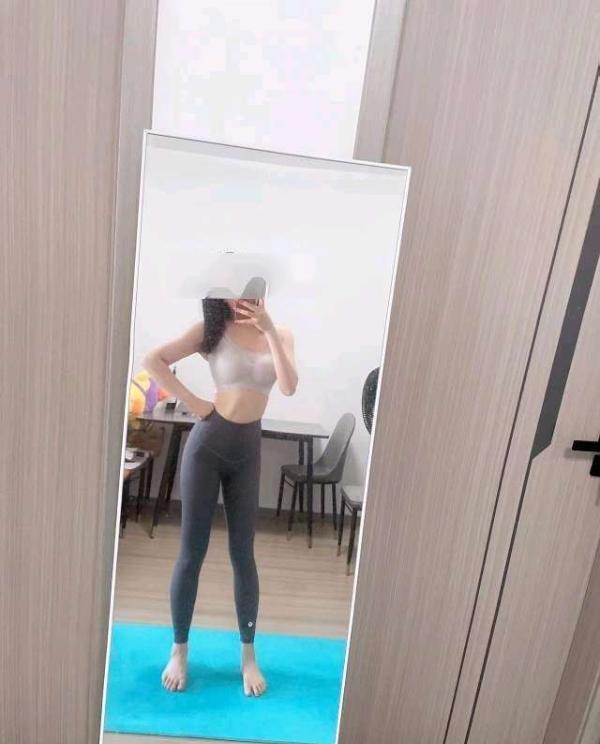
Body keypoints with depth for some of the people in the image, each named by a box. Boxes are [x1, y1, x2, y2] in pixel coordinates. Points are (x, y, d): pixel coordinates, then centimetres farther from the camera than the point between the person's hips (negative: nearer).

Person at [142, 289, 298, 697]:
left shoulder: (280, 335, 3)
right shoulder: (211, 330, -4)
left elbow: (289, 386, -13)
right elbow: (153, 360, -9)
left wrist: (270, 330, -17)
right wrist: (192, 402, -12)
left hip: (248, 450, 2)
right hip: (208, 444, -2)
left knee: (243, 553, 10)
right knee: (192, 551, 8)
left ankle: (248, 653, 27)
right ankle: (179, 649, 28)